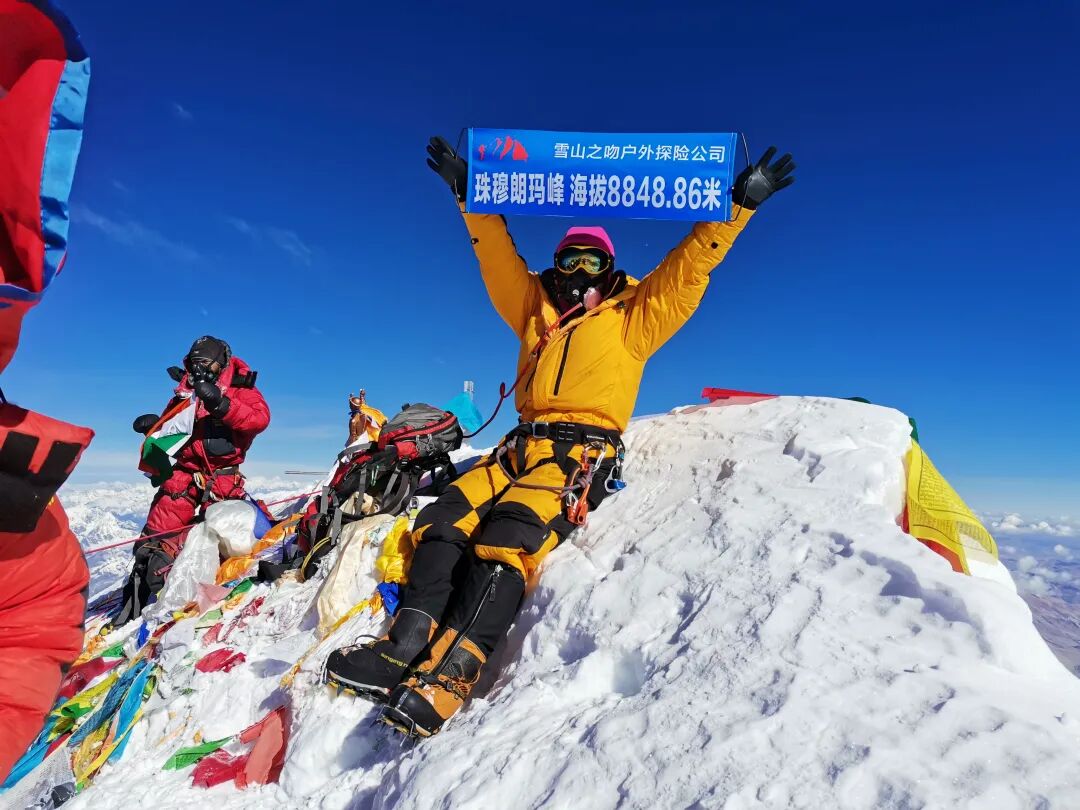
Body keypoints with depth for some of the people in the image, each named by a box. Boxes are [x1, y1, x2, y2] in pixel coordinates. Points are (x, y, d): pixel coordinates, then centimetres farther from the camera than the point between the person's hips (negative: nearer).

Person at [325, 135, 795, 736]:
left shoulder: (632, 319, 14)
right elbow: (499, 260, 25)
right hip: (522, 444, 6)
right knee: (445, 521, -17)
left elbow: (689, 268, 9)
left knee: (510, 534, -30)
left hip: (585, 452, -5)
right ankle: (407, 645, -20)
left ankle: (451, 671, -35)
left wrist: (738, 205, 4)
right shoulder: (537, 310, 26)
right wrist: (472, 197, 21)